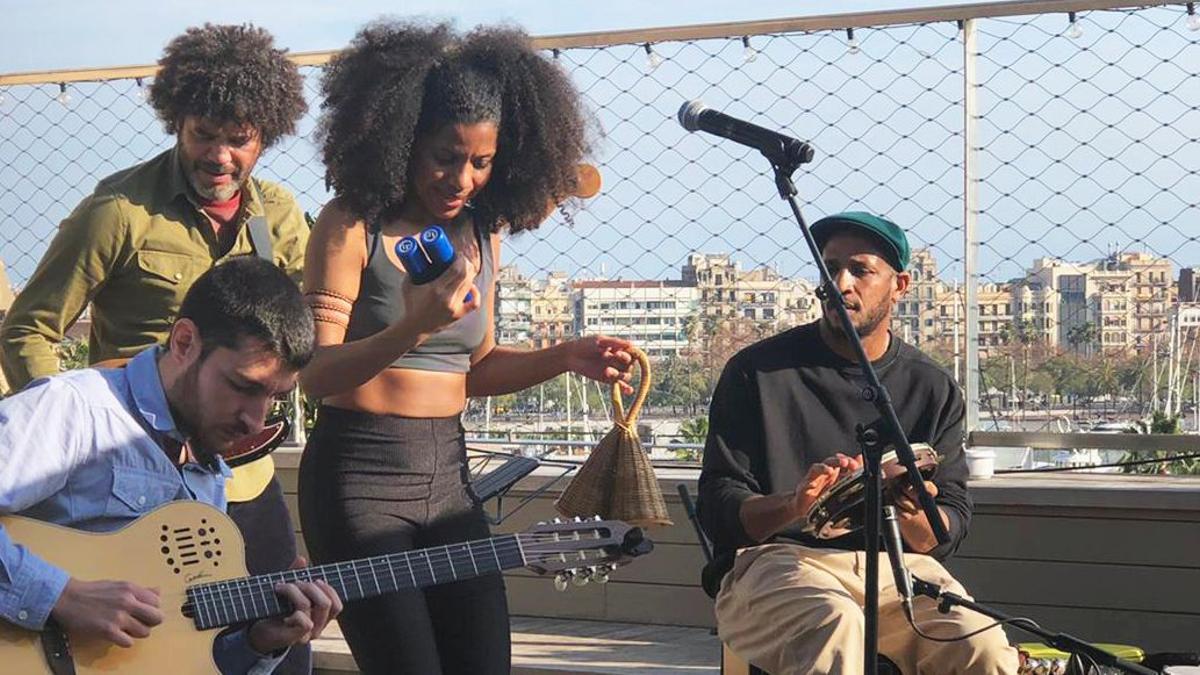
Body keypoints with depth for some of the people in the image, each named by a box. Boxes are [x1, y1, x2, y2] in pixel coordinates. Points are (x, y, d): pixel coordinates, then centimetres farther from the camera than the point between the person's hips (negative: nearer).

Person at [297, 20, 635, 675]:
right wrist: (415, 326, -30)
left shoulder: (483, 234, 8)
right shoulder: (353, 225, -9)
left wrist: (565, 357, 1)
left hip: (445, 475, 6)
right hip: (359, 474, -6)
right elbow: (316, 372, -15)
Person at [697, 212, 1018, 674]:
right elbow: (717, 507, 0)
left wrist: (912, 518, -15)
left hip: (895, 566, 3)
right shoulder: (757, 371, 5)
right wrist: (794, 505, -21)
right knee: (834, 624, -37)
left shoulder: (933, 389, 14)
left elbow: (951, 528, 9)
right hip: (775, 559, -3)